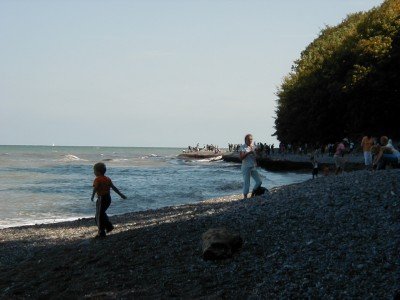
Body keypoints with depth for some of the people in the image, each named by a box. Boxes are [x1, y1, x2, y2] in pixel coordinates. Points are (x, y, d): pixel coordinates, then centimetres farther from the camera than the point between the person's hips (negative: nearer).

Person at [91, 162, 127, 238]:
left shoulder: (97, 179, -12)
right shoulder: (108, 179, 10)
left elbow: (95, 188, -27)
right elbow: (114, 188, 13)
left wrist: (92, 196, -35)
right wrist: (121, 194, 18)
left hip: (101, 198, -8)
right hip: (108, 198, 8)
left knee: (99, 216, 1)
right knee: (102, 213, 26)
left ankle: (101, 232, 3)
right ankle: (109, 226, 25)